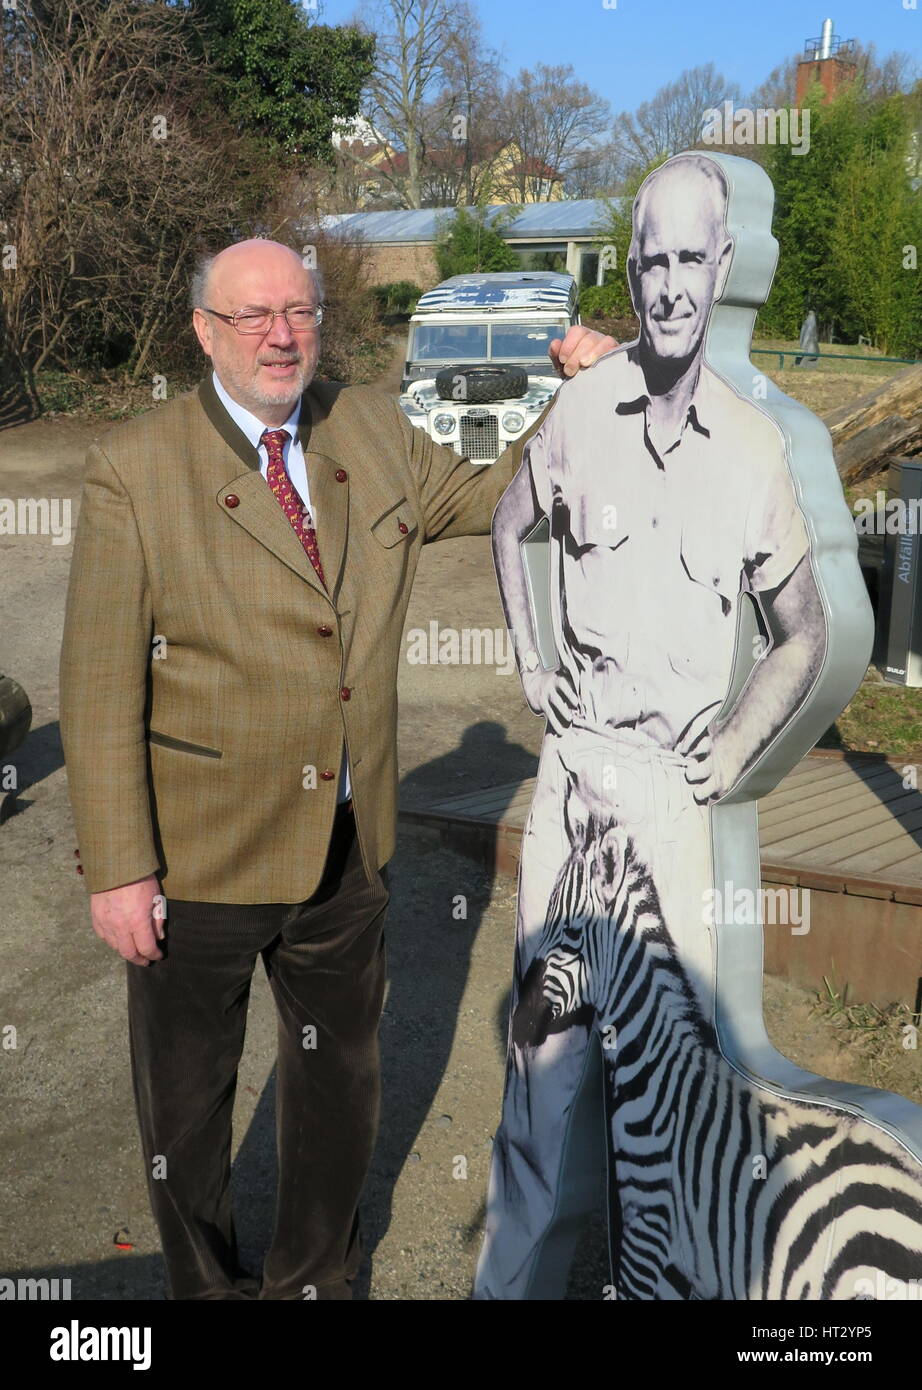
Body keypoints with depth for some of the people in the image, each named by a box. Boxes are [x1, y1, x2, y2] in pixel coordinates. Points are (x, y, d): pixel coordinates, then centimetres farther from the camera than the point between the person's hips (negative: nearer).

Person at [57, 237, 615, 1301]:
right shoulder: (132, 467, -13)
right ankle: (206, 1283, 44)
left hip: (349, 850, 5)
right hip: (201, 855, -4)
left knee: (339, 1076, 22)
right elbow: (98, 686, -14)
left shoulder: (374, 431, 2)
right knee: (186, 1094, 16)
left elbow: (491, 495, 18)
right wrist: (119, 868, -17)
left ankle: (313, 1279, 48)